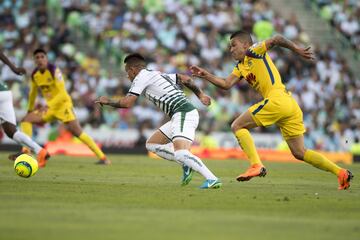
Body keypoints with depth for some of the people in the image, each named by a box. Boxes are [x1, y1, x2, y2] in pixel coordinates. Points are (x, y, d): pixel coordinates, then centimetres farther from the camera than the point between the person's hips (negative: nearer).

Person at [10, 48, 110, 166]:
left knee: (77, 132, -19)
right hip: (50, 107, 7)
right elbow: (33, 93, 20)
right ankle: (26, 152, -11)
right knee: (26, 120, -5)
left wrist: (48, 105, -36)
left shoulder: (54, 70, -18)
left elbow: (62, 93, -25)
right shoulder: (34, 75, 2)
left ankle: (102, 157, -18)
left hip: (63, 104, -7)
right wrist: (30, 110, 27)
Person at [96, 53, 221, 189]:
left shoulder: (141, 76, -2)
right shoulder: (157, 75, 25)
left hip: (183, 115, -10)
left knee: (181, 154, -26)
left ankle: (212, 180, -31)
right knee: (151, 144, 16)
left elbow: (127, 103, -8)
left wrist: (107, 101, 9)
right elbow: (185, 79, 30)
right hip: (179, 116, 10)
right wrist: (200, 95, 36)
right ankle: (186, 165, 5)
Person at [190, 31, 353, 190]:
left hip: (277, 98, -9)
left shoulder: (254, 52, 3)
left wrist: (296, 49, -8)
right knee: (299, 153, 9)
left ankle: (256, 165, -16)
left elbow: (277, 39, -9)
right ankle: (341, 173, 4)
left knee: (237, 126, -3)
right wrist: (205, 75, 10)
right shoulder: (240, 67, 26)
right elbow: (226, 84, 16)